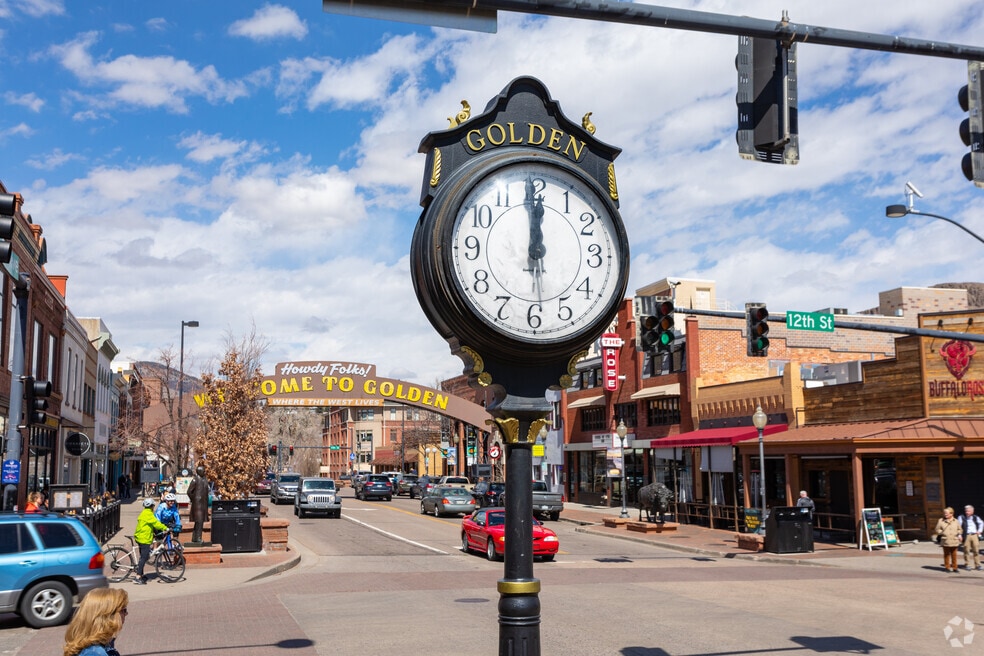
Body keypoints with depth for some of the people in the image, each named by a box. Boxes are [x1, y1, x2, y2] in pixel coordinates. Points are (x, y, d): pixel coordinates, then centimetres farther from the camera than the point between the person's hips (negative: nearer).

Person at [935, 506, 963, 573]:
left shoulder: (956, 521, 9)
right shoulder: (941, 521, 2)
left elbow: (959, 529, 19)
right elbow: (937, 530, 3)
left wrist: (959, 534, 1)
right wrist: (943, 532, -10)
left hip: (954, 541, 2)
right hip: (945, 541, -2)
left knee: (954, 555, 6)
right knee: (946, 555, 4)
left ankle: (954, 567, 14)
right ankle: (947, 567, 14)